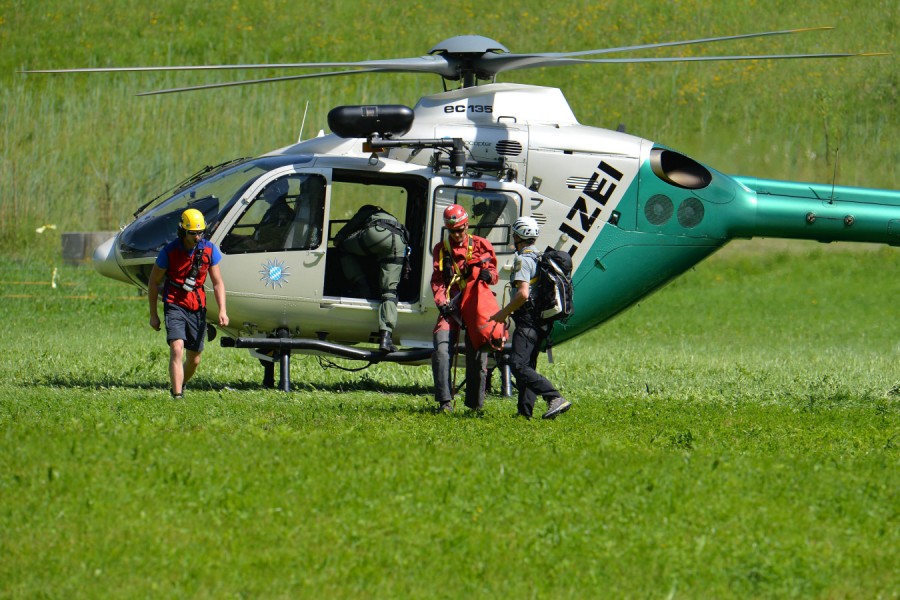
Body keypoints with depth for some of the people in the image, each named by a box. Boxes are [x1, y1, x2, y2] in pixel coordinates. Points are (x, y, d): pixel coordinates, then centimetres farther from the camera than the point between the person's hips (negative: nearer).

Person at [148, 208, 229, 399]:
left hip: (197, 308, 4)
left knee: (194, 360, 10)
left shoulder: (209, 250, -4)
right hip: (175, 306, -4)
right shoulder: (169, 251, -11)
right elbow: (153, 282, 0)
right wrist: (153, 314, 2)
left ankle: (179, 386, 37)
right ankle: (177, 396, -25)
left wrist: (222, 310, -10)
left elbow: (217, 282, 2)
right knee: (177, 350, -22)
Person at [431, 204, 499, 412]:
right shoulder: (441, 250, 12)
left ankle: (476, 403, 11)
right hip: (451, 307, 1)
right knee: (441, 350, -16)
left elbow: (493, 275, 9)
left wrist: (488, 274, -16)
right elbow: (437, 281, 6)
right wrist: (441, 302, -12)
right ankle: (445, 401, -15)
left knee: (477, 353, 0)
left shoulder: (480, 245, 7)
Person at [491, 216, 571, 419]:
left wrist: (504, 312, -11)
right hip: (542, 322, 10)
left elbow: (523, 294, -23)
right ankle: (525, 411, 10)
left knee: (518, 365, -16)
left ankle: (556, 398, -27)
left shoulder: (523, 260, -12)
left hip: (528, 323, -10)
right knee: (527, 366, 13)